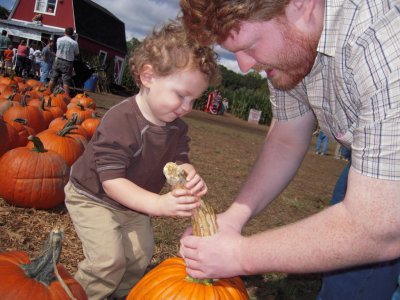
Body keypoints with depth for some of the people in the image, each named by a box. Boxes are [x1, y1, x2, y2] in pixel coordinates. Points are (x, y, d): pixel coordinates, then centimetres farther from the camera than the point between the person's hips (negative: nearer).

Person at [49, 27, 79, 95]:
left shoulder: (59, 40, 1)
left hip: (58, 61, 3)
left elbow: (58, 49, 11)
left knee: (53, 79, 11)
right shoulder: (74, 43, -8)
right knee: (66, 81, -3)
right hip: (67, 63, -3)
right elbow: (77, 53, 3)